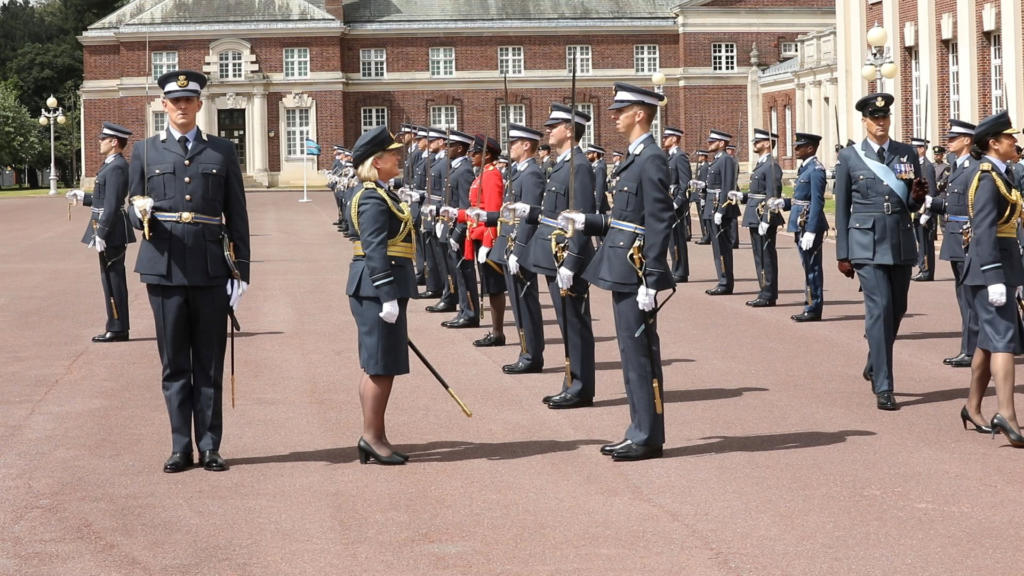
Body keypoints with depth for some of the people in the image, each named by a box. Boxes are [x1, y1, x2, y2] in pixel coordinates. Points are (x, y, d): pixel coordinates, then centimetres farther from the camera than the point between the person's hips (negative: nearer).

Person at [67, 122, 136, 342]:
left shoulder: (117, 168, -17)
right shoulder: (112, 165, 15)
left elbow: (112, 204, -22)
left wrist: (101, 234, -22)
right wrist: (83, 197, 19)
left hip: (111, 231, -10)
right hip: (112, 232, 10)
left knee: (113, 279, -5)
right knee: (113, 279, 13)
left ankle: (117, 329, 1)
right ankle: (117, 327, 19)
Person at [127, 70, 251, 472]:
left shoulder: (222, 152, 9)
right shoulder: (145, 151, 10)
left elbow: (237, 217, 8)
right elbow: (134, 210, 12)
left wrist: (241, 271, 3)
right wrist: (141, 215, -13)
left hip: (210, 269, 0)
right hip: (164, 268, 0)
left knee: (210, 365, 4)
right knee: (174, 364, 5)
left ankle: (209, 448, 11)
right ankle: (181, 448, 12)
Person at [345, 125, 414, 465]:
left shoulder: (376, 195, 17)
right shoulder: (374, 200, -15)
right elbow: (375, 250, -21)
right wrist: (388, 296, -24)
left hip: (374, 290, 11)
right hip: (379, 287, -11)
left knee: (376, 367, 12)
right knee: (381, 366, -6)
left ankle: (374, 438, 17)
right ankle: (372, 438, -1)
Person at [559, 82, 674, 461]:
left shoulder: (652, 159, -15)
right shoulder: (636, 158, 15)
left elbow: (659, 223, -19)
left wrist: (651, 282, -22)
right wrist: (586, 222, 13)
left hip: (636, 273, -10)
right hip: (623, 272, 10)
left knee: (640, 354, -5)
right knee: (633, 354, 13)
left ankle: (648, 438, 1)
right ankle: (640, 432, 20)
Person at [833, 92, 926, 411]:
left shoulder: (907, 154, 8)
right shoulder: (849, 157, 0)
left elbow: (913, 205, 12)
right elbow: (841, 207, 4)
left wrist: (917, 196, -12)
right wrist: (842, 254, 3)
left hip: (901, 244, 4)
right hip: (867, 244, -4)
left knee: (897, 309, 12)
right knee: (880, 308, -11)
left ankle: (874, 366, 37)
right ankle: (883, 388, -9)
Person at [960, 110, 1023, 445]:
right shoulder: (988, 179, -14)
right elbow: (984, 231, -22)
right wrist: (994, 278, -27)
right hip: (992, 269, -10)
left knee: (989, 341, 14)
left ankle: (973, 409, 22)